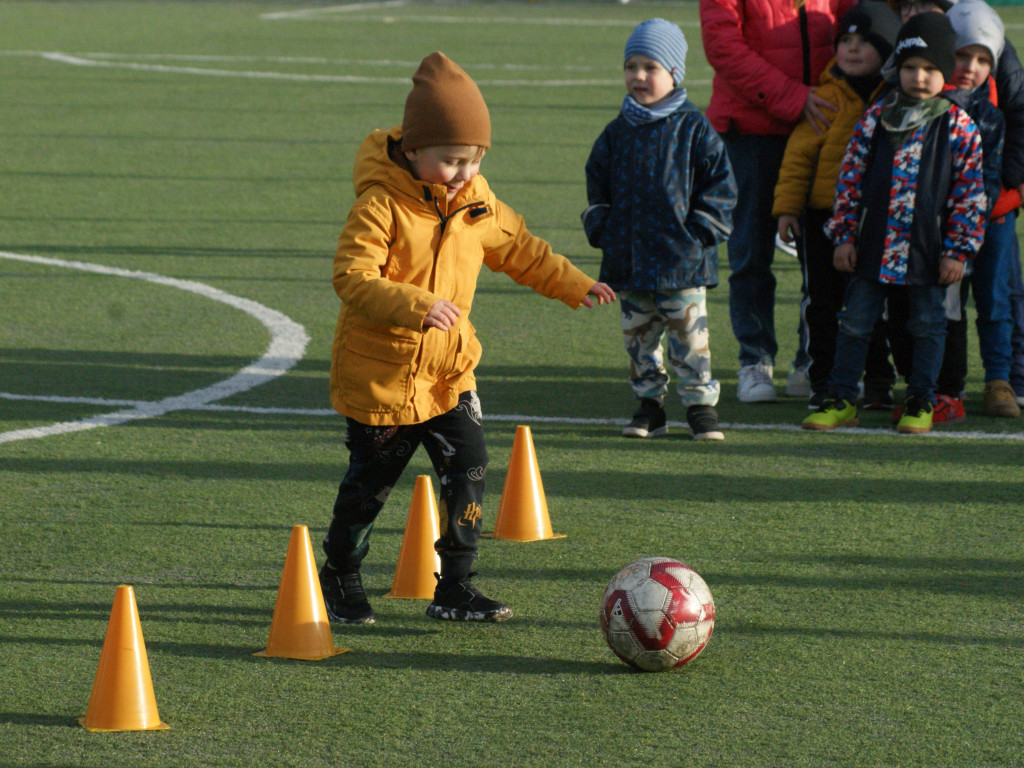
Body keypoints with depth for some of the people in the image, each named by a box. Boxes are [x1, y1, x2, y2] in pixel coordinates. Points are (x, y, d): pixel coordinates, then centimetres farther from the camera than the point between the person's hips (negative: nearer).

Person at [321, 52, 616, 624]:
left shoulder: (477, 203, 3)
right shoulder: (381, 206, -19)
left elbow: (519, 249, 19)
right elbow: (353, 278, -28)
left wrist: (573, 285, 15)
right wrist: (417, 305, -40)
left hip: (449, 372, 6)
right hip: (381, 374, -6)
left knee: (469, 468, -5)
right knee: (371, 481, 6)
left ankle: (456, 589, 3)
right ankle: (340, 579, 26)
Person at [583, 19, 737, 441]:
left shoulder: (693, 129, -3)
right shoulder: (617, 132, 9)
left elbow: (720, 183, -1)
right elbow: (596, 182, 19)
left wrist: (701, 229, -8)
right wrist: (600, 227, 6)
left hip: (681, 260, -4)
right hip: (629, 260, 4)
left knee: (689, 336, -1)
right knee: (638, 337, 9)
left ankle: (700, 404, 7)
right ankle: (649, 403, 19)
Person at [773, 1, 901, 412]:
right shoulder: (827, 99, -4)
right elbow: (799, 153, -3)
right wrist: (787, 205, -8)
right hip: (823, 214, -1)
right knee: (823, 300, 3)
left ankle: (878, 380, 15)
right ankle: (823, 380, 12)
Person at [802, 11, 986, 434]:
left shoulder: (959, 128, -3)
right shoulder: (876, 118, 2)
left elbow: (970, 192, -1)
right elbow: (850, 178, 6)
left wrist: (957, 251, -4)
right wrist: (844, 236, 1)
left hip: (927, 249, -1)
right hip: (873, 245, 2)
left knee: (927, 326, 8)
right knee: (855, 322, 6)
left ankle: (920, 403, 20)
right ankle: (841, 400, 15)